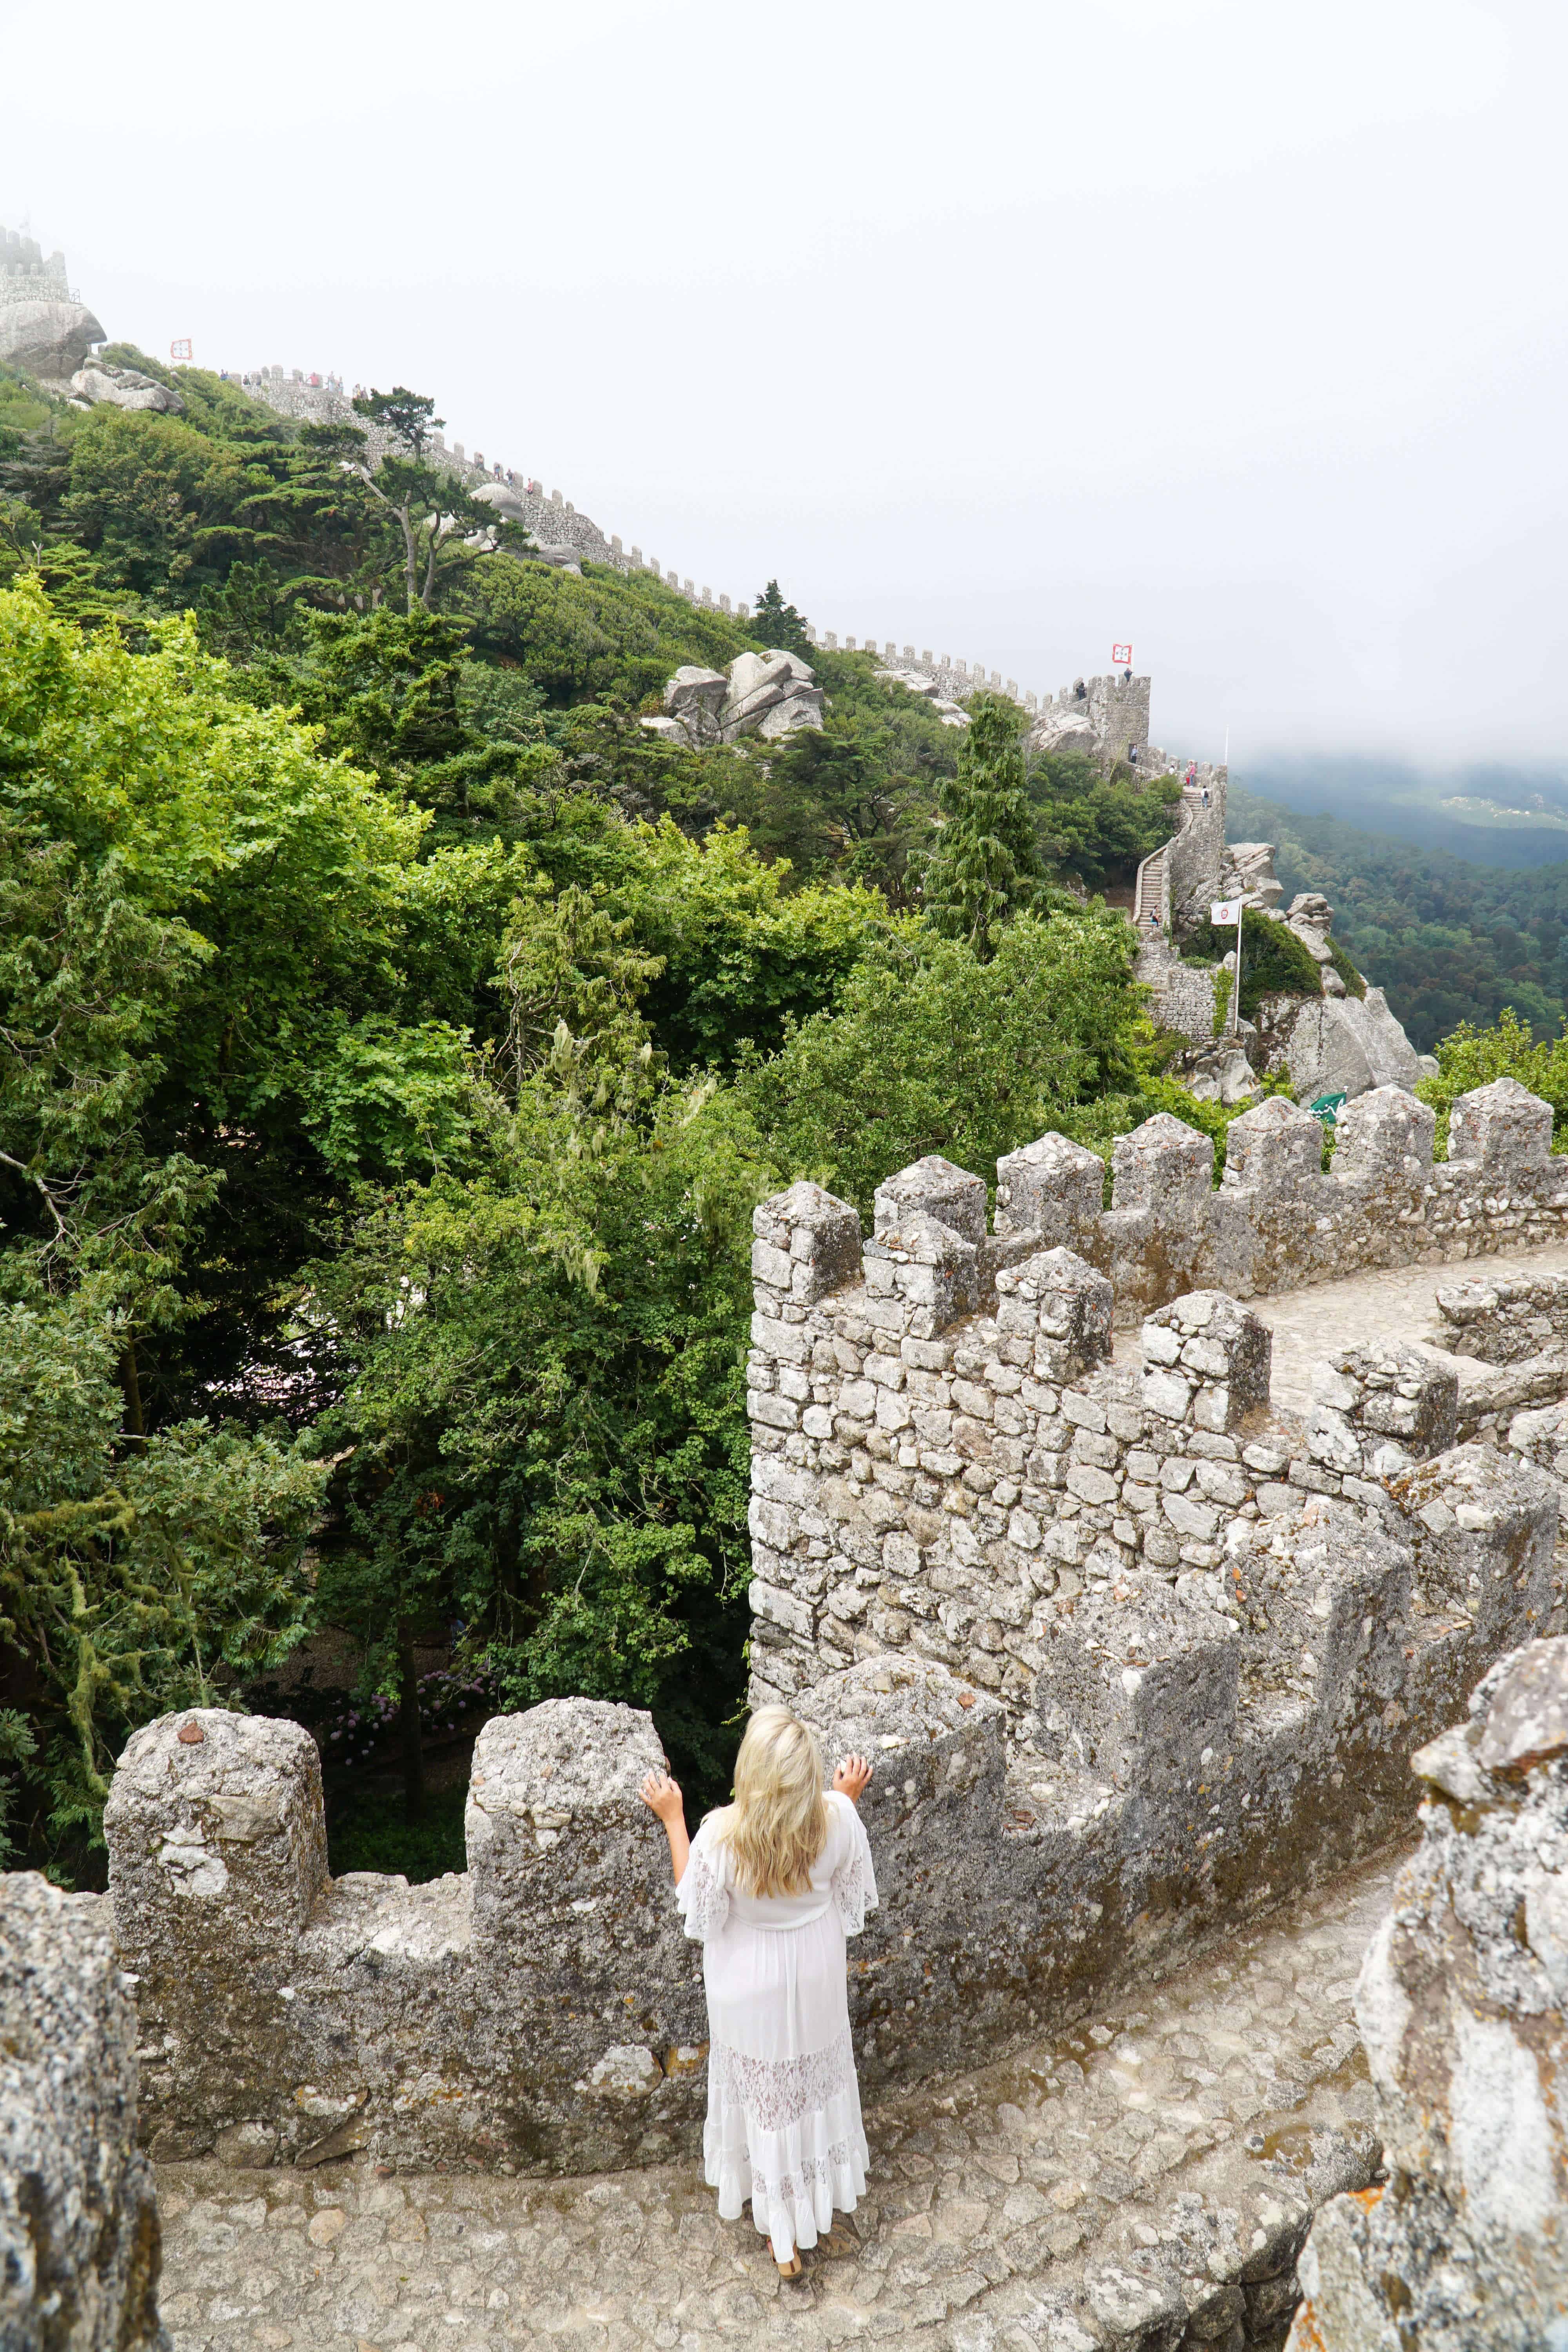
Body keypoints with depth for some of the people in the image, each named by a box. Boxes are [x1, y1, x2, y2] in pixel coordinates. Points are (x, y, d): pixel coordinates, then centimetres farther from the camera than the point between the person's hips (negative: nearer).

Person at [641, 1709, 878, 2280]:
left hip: (752, 1989, -2)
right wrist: (848, 1799, 1)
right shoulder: (837, 1818, -28)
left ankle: (784, 2236, 40)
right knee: (816, 2081, 28)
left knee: (765, 2096, 21)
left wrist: (673, 1819, -13)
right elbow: (853, 1894, -7)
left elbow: (700, 1915, -16)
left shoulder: (723, 1835, -36)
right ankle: (822, 2193, 53)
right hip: (817, 1977, 2)